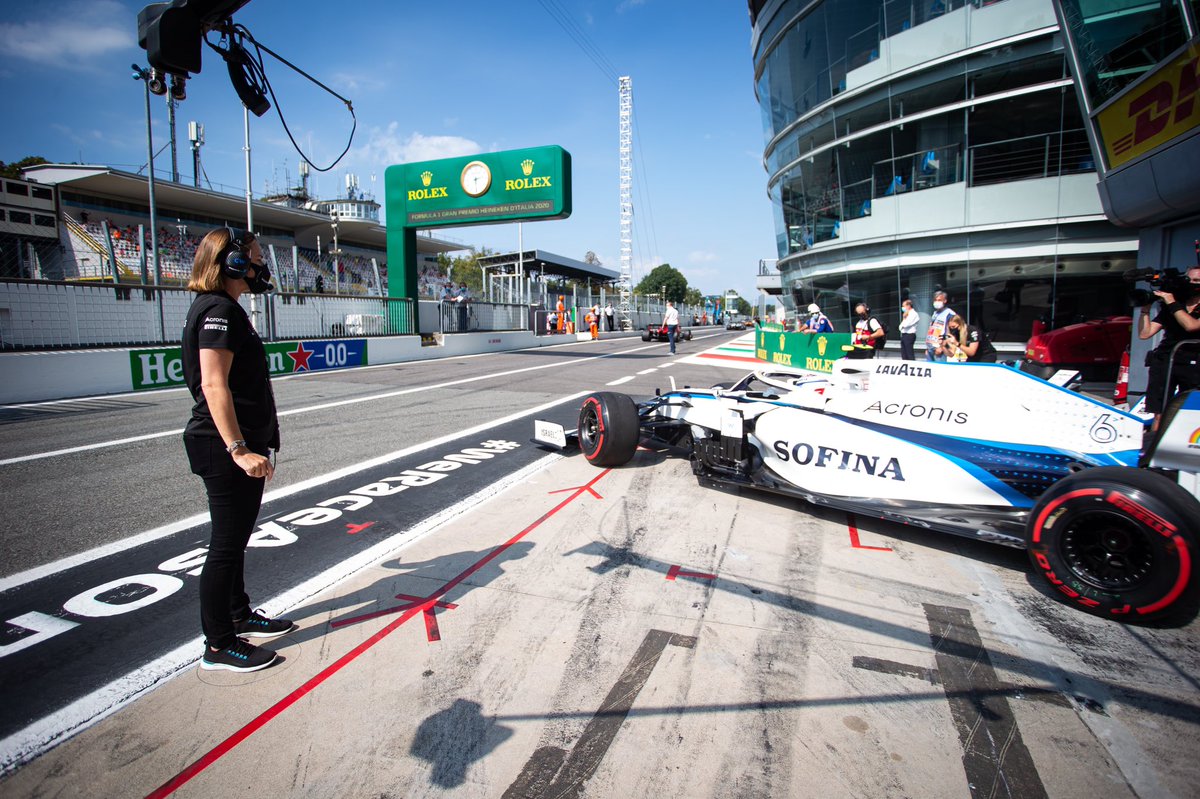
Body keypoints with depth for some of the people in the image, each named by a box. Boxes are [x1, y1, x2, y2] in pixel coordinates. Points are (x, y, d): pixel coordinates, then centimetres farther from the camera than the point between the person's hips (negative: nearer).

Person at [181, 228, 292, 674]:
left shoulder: (222, 309, 16)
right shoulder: (220, 310, -15)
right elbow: (214, 385, -24)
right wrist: (238, 449, -27)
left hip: (239, 445, 10)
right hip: (225, 450, -10)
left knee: (235, 537, 20)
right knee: (227, 544, 0)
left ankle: (239, 616, 36)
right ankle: (219, 645, 14)